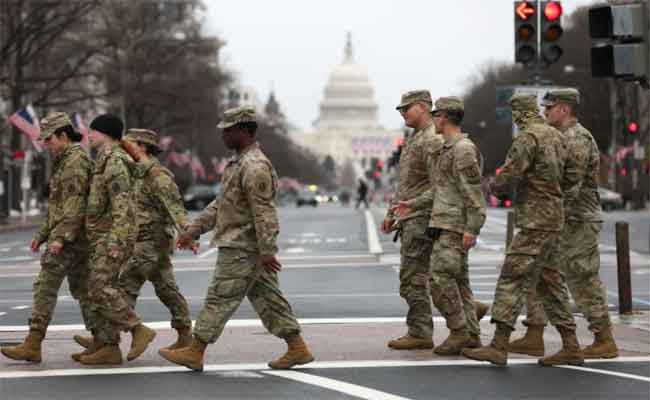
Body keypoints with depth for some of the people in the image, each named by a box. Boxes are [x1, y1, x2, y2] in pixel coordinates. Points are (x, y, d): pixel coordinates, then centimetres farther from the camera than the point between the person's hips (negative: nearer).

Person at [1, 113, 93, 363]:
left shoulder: (75, 161, -12)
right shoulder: (64, 162, 21)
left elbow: (75, 204, -22)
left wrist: (61, 237, -27)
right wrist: (42, 235, 23)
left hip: (69, 239, -10)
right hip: (76, 239, 10)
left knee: (45, 288, -10)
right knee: (81, 289, 11)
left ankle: (33, 345, -11)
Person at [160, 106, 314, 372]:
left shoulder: (255, 167, -18)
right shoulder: (239, 163, 17)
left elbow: (264, 212, -22)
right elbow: (221, 204, 22)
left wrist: (267, 252, -25)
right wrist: (193, 230, 19)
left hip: (243, 249, -10)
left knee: (220, 299, -4)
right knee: (266, 298, 10)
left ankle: (194, 353, 2)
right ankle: (297, 349, 10)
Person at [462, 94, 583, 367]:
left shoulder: (527, 138, -13)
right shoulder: (555, 136, 15)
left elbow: (508, 177, -18)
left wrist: (495, 186, 3)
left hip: (536, 220, -9)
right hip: (554, 214, 9)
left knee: (513, 278, -10)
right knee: (549, 281, 13)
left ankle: (499, 346, -14)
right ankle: (570, 347, 14)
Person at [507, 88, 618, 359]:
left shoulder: (578, 139, -15)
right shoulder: (562, 138, 17)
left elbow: (570, 186, -22)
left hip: (577, 223, -10)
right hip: (560, 223, 10)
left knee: (583, 281, -5)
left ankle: (605, 342, 2)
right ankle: (534, 338, 11)